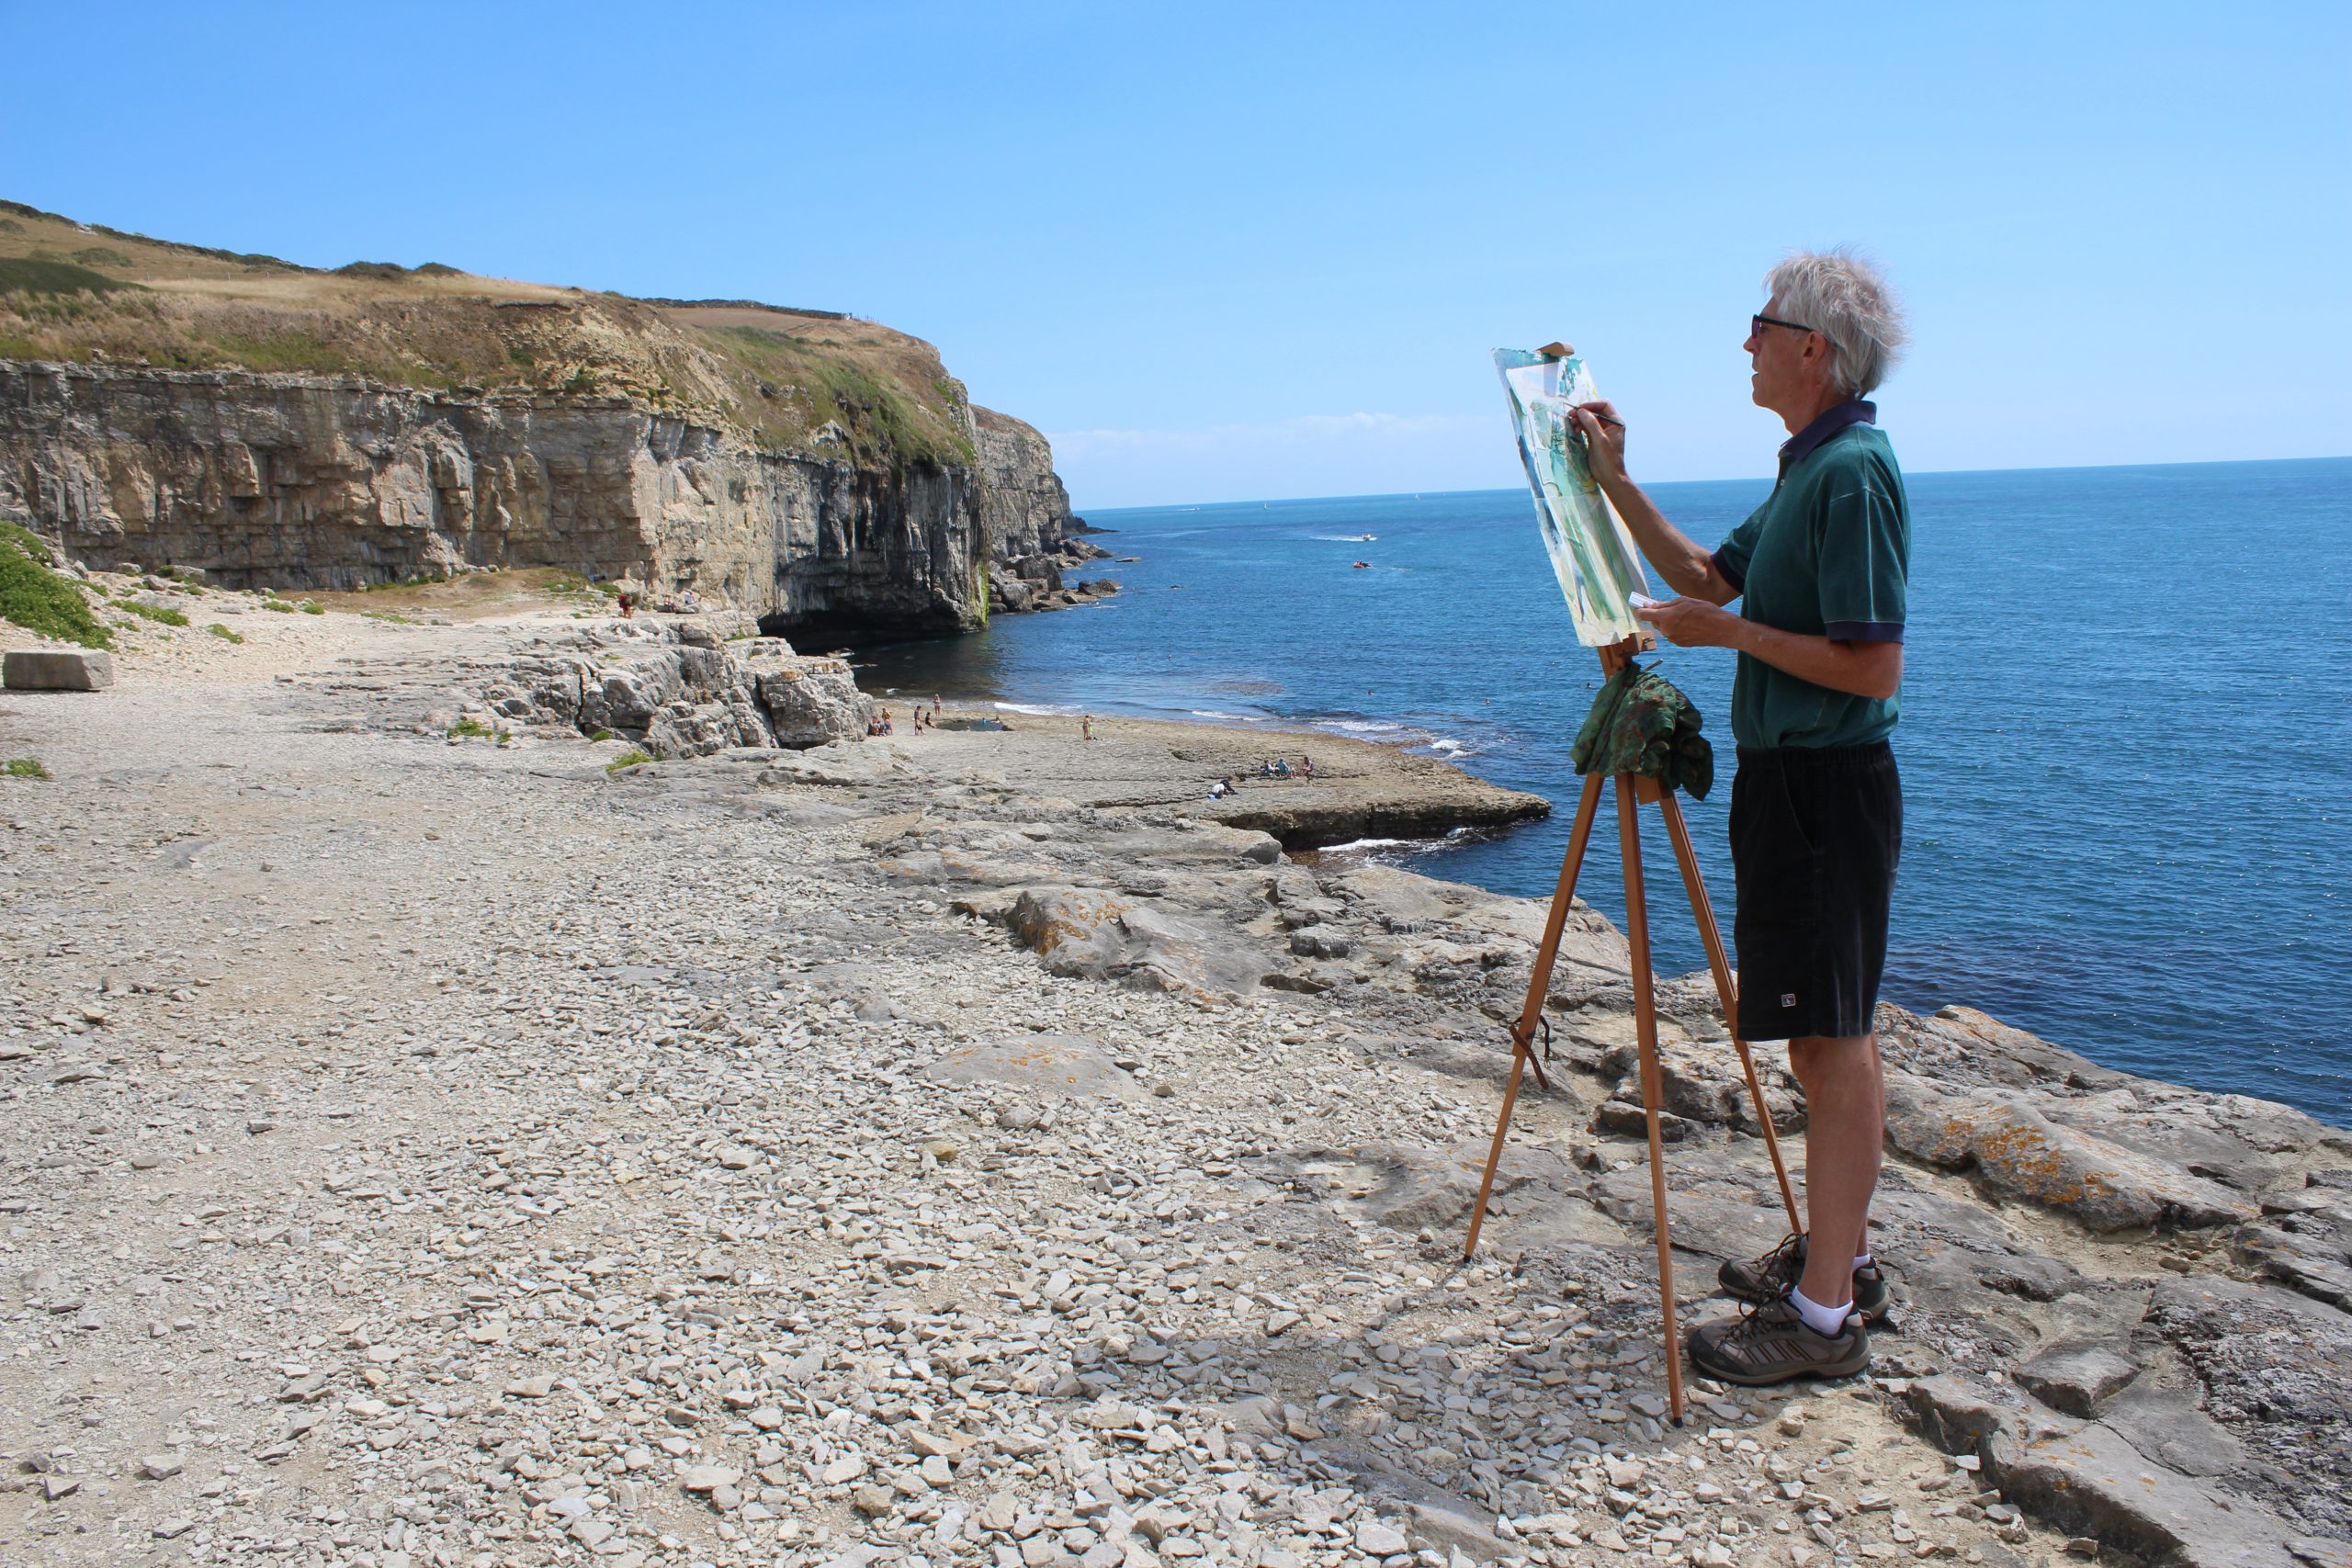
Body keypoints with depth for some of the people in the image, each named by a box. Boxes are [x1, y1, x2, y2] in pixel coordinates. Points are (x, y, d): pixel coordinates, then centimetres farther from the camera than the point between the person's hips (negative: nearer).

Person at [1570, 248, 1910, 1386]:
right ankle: (1834, 1255, 28)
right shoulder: (1809, 469, 15)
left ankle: (1825, 1315, 3)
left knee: (1831, 1040, -5)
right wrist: (1613, 481, 18)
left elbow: (1872, 665, -22)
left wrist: (1727, 634, -14)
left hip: (1827, 786, -10)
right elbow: (1709, 576, 23)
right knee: (1824, 1032, 15)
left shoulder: (1853, 472, -17)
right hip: (1789, 779, 10)